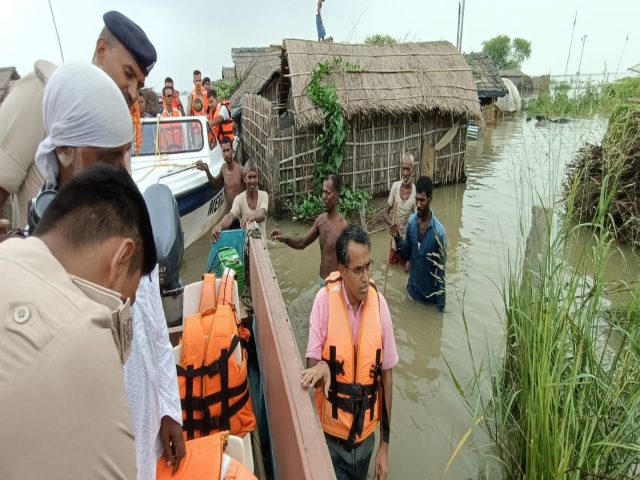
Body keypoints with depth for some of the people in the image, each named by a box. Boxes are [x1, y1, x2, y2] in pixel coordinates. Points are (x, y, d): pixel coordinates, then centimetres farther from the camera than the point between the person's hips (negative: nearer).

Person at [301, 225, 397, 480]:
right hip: (332, 433, -2)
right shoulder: (325, 299, -19)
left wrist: (385, 443, 1)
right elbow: (312, 361, -10)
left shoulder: (379, 303, -12)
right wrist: (320, 368, -36)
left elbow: (387, 373, -4)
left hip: (366, 433, 3)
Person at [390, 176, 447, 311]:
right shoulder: (411, 221, -8)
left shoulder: (438, 231, -24)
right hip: (412, 288, 5)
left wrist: (441, 305, -12)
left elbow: (441, 270, -17)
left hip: (430, 293, -5)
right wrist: (398, 238, -17)